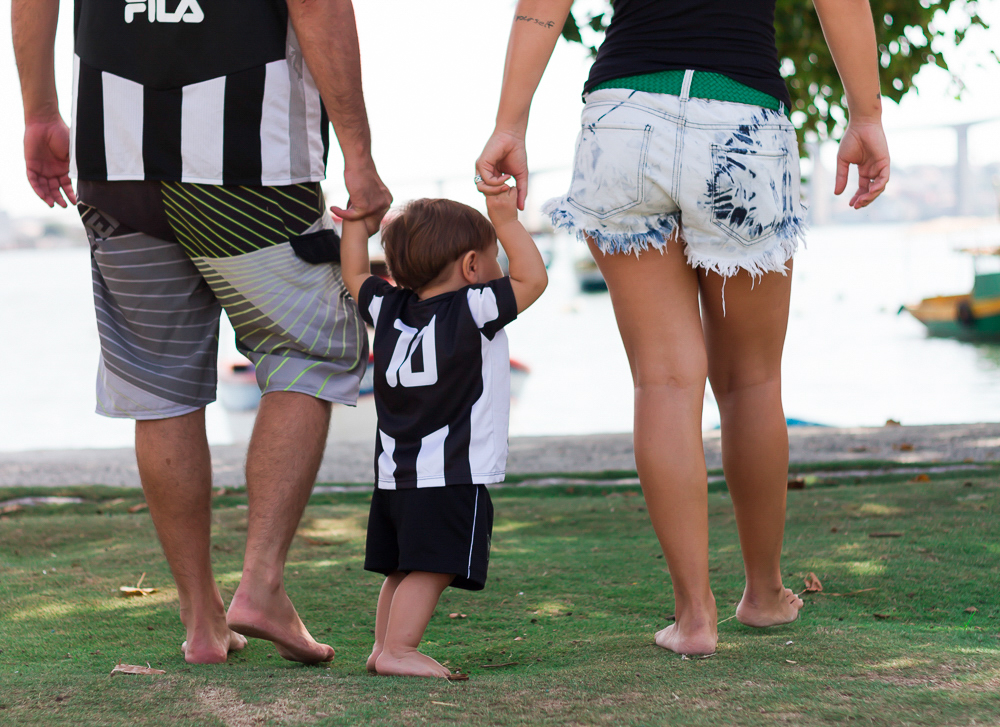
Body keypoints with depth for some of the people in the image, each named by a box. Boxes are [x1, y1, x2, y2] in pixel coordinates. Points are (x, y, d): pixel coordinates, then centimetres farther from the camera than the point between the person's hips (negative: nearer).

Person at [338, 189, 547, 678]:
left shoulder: (389, 308, 9)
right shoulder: (472, 312, -11)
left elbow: (354, 274, 25)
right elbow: (532, 278, -9)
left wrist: (357, 218, 32)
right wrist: (506, 219, -5)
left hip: (394, 475, 8)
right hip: (452, 477, -8)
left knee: (403, 570, 15)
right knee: (428, 569, -9)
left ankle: (382, 645, 16)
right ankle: (397, 650, -14)